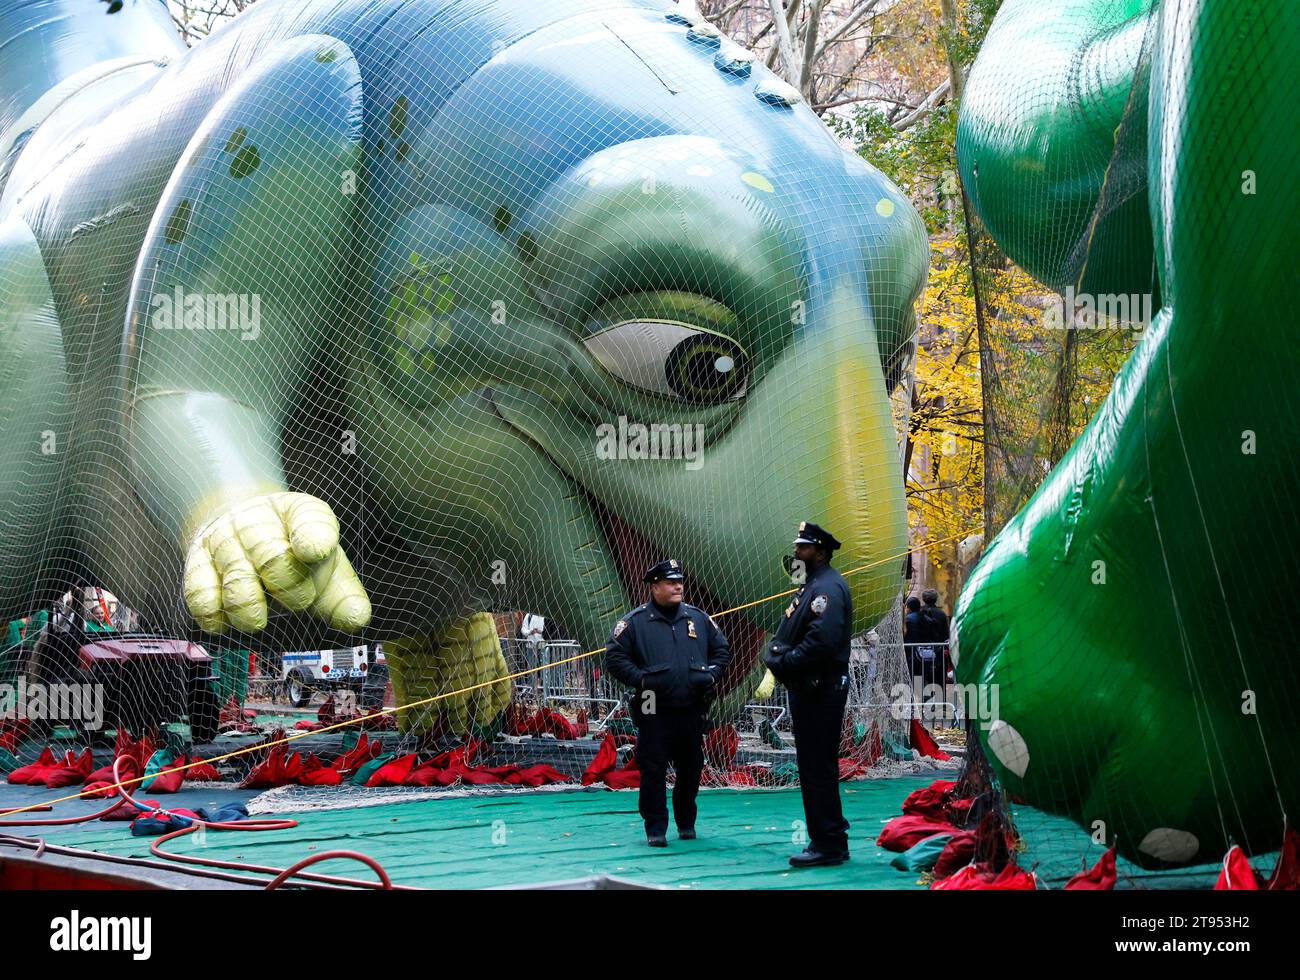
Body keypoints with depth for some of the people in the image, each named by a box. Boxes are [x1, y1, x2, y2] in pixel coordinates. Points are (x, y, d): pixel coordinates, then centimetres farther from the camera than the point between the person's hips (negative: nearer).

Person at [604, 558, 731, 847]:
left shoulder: (699, 618, 10)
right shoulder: (635, 621, -2)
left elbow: (722, 649, 20)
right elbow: (613, 657, -2)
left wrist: (712, 675, 5)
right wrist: (640, 679, -11)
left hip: (692, 710, 4)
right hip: (654, 712, -4)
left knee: (691, 769, 10)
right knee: (653, 771, -3)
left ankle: (686, 823, 26)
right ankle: (655, 829, 5)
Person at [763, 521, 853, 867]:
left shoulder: (829, 586, -15)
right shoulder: (810, 585, 18)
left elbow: (821, 642, -26)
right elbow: (782, 637, 19)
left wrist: (784, 662, -15)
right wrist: (774, 654, -1)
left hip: (821, 692, -11)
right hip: (807, 691, 11)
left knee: (817, 767, -8)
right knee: (815, 765, 15)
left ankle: (828, 844, -4)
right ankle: (830, 840, 23)